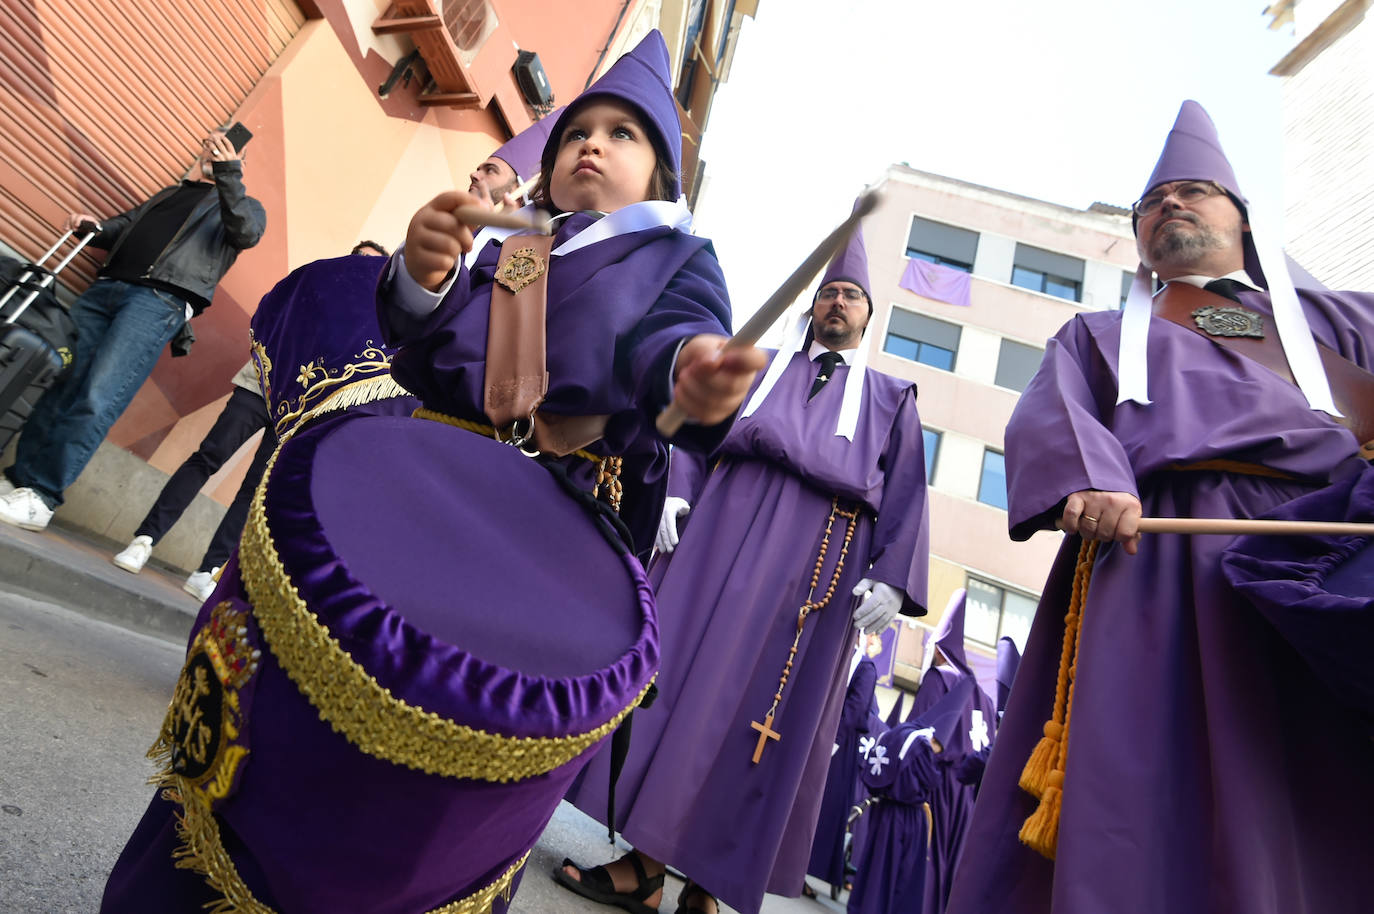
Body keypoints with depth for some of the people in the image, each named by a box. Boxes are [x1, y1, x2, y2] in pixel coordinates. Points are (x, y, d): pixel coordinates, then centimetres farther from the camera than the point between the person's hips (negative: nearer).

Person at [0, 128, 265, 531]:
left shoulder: (245, 205, 17)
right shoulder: (168, 194, 34)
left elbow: (247, 233, -7)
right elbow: (122, 226, 31)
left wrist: (228, 175, -16)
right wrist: (93, 226, 9)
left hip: (160, 301, -6)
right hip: (106, 288, 6)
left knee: (97, 398, -16)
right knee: (58, 382, -3)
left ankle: (40, 497, -14)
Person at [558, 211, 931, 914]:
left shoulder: (892, 399, 21)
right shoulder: (760, 366, 23)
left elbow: (905, 494, 10)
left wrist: (889, 579, -5)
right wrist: (673, 495, -7)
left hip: (821, 561, 0)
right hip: (729, 532, 1)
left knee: (765, 712, -1)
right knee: (682, 669, -5)